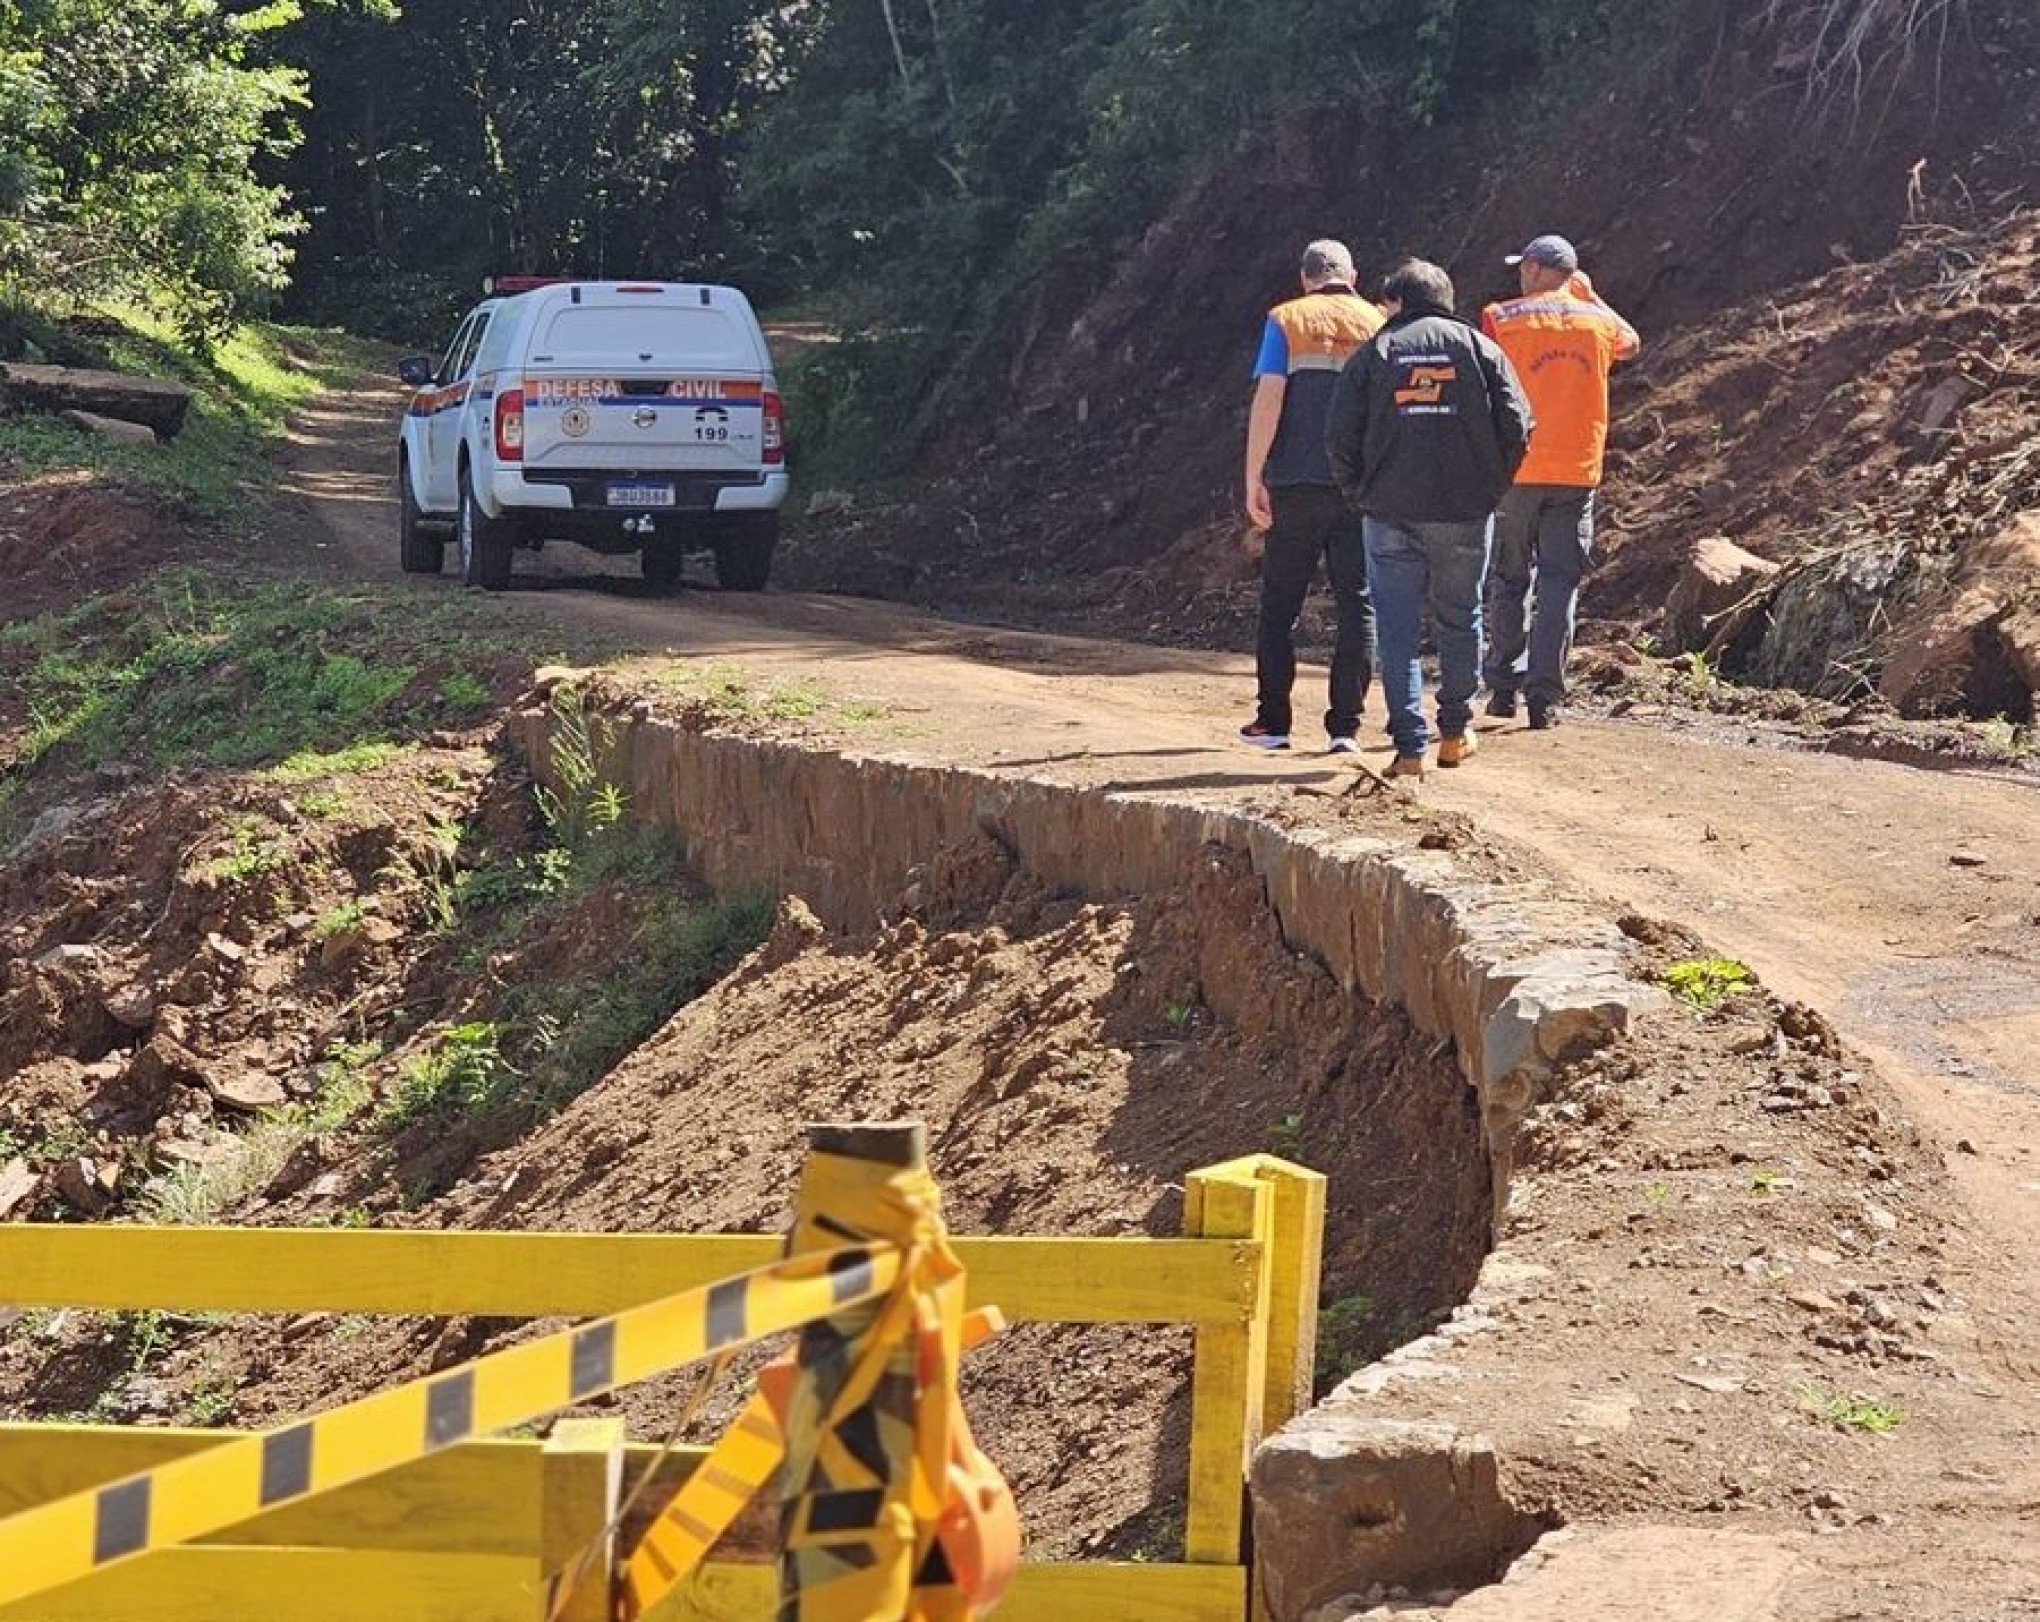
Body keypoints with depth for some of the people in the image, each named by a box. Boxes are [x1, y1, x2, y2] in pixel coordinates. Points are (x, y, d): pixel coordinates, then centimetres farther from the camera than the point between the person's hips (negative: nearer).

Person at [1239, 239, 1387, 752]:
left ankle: (1273, 722, 10)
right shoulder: (1378, 325, 9)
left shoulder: (1285, 321, 2)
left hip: (1296, 484, -1)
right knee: (1358, 604, 5)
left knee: (1280, 603, 9)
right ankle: (1346, 725, 0)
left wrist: (1254, 480, -7)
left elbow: (1267, 400, -8)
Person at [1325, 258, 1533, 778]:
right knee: (1459, 619, 17)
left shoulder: (1374, 354, 3)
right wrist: (1490, 486, 8)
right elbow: (1516, 424, -2)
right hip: (1466, 513, 2)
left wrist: (1360, 493, 9)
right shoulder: (1478, 347, 6)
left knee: (1398, 629, 2)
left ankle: (1410, 747, -4)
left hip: (1390, 515, -1)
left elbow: (1341, 437, -3)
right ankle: (1456, 732, 26)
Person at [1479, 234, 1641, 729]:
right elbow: (1630, 341, 29)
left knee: (1509, 579, 12)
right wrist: (1590, 297, 36)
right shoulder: (1595, 321, 6)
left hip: (1514, 469, -1)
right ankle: (1544, 696, -4)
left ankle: (1503, 685, 11)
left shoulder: (1500, 319, -3)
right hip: (1576, 473, 1)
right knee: (1559, 584, 2)